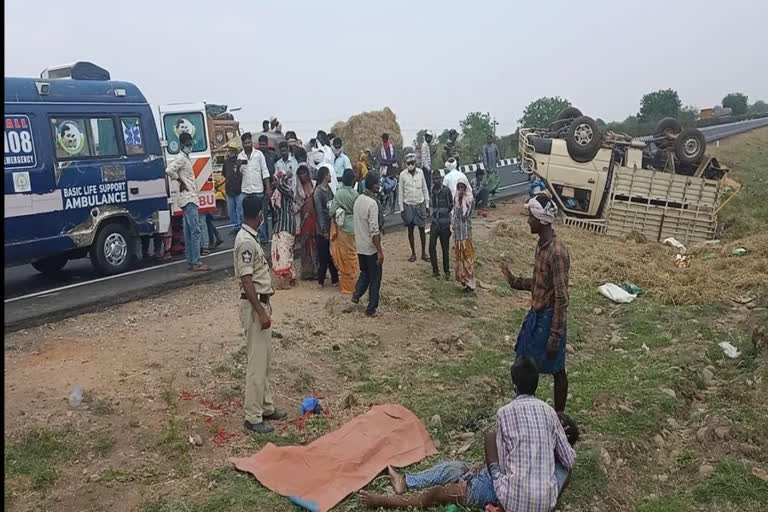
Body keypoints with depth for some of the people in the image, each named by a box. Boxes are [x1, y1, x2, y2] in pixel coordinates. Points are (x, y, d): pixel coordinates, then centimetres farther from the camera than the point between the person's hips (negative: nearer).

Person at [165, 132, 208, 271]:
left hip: (190, 198, 10)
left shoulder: (186, 158, 18)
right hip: (188, 198, -10)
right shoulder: (181, 158, -11)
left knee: (189, 231, 10)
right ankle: (196, 263, -12)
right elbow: (169, 170, -26)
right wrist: (181, 182, -17)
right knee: (195, 230, -12)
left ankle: (190, 261, 14)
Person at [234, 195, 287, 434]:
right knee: (257, 363, -4)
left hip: (261, 302, 10)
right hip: (254, 306, -10)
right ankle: (253, 417, 5)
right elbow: (246, 281, -23)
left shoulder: (250, 237, 11)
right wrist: (261, 312, -23)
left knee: (265, 360, 17)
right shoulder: (246, 241, -20)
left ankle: (266, 407, 27)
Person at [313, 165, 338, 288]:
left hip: (332, 227, 7)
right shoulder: (318, 192, -14)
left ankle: (335, 279, 24)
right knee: (323, 256, 2)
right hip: (323, 230, -7)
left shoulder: (329, 189, 8)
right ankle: (321, 281, 14)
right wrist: (324, 230, -18)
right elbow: (320, 212, -17)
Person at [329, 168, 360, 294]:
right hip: (354, 227, 1)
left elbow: (332, 210, -10)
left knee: (345, 257, 8)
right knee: (353, 256, 13)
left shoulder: (339, 194, -10)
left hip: (343, 228, -1)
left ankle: (346, 285, 16)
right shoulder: (355, 194, -8)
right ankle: (354, 283, 21)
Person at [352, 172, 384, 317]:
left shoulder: (358, 199, 3)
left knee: (364, 273, 27)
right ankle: (371, 309, 12)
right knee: (375, 278, 5)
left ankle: (356, 294, 17)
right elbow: (374, 231, -25)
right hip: (371, 248, -7)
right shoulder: (372, 203, -23)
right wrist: (380, 251, -20)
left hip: (360, 246, 8)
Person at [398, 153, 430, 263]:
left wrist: (427, 204, 4)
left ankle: (424, 253, 11)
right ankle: (413, 253, 16)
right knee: (410, 230, 6)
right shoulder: (403, 174, -4)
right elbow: (400, 192, 0)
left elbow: (425, 189, 6)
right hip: (408, 205, -1)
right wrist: (401, 208, -2)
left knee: (422, 229, 2)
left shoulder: (420, 172, -1)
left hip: (420, 204, 1)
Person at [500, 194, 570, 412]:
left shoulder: (557, 252, -24)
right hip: (535, 315, 9)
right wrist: (514, 280, 3)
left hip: (549, 319, -9)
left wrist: (555, 335, -22)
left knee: (556, 370, 6)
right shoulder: (541, 245, 5)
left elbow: (561, 298, -23)